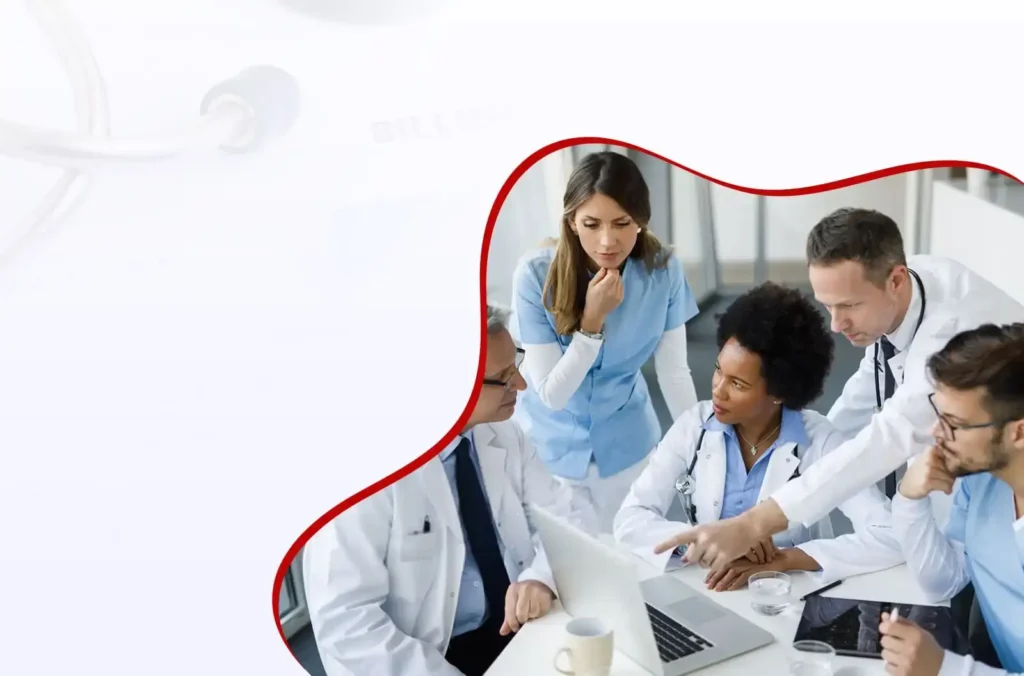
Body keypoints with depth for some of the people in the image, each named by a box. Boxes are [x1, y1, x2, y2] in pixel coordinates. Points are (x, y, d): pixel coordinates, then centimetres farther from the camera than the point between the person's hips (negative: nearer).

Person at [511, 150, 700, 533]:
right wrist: (592, 321, -31)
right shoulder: (536, 274, -24)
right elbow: (551, 394, -22)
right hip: (551, 445, -1)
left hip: (626, 444, 2)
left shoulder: (663, 271, -18)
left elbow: (674, 372, -9)